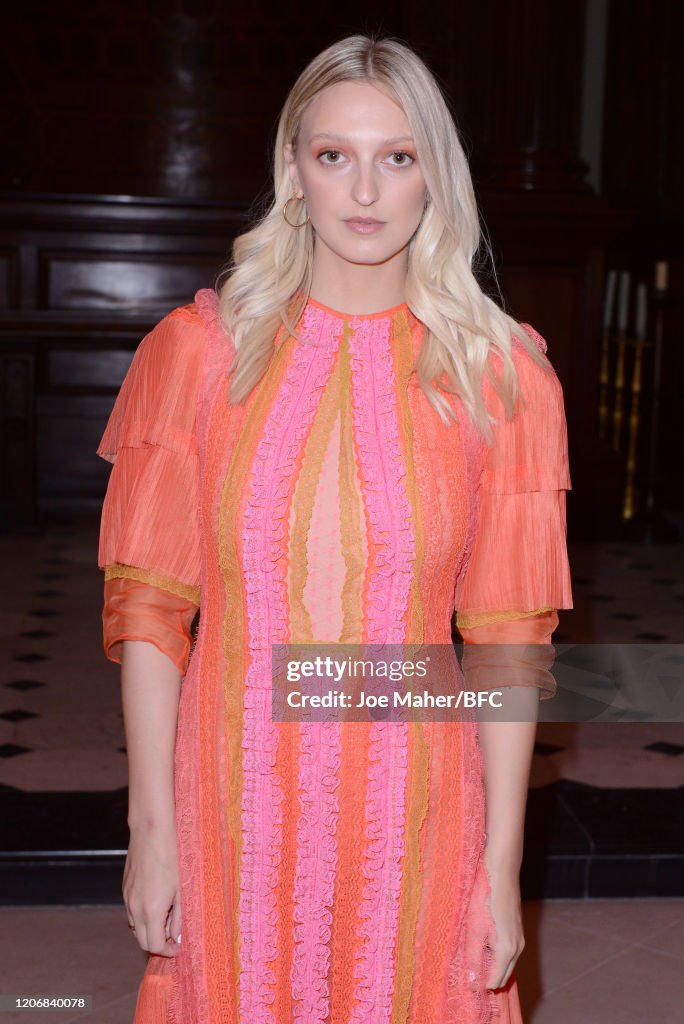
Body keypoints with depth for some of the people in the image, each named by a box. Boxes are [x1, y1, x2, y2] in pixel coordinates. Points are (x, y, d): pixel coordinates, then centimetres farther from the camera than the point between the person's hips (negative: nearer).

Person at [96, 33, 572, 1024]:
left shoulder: (501, 374, -2)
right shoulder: (198, 350, -1)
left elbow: (508, 642, -3)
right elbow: (147, 608, -1)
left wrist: (502, 862, -3)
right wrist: (152, 826, -4)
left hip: (412, 811, 0)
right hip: (235, 802, 1)